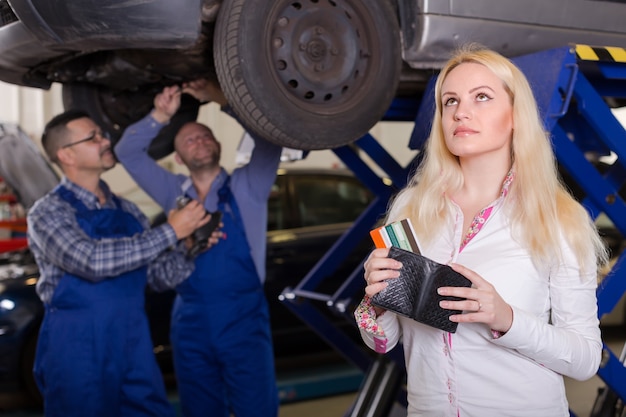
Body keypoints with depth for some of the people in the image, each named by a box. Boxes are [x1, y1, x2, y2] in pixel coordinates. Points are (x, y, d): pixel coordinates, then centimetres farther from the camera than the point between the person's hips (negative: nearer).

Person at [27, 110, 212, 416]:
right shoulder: (48, 212, -8)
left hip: (135, 350, 5)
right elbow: (92, 261, -25)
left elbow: (160, 276, 9)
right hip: (79, 355, -5)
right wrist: (170, 233, -21)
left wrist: (188, 247, -11)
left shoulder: (127, 212, 10)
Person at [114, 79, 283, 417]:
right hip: (190, 324, 3)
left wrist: (222, 100, -8)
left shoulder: (246, 186, 4)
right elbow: (127, 151, 11)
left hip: (243, 319, -3)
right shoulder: (175, 193, 13)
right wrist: (162, 115, -2)